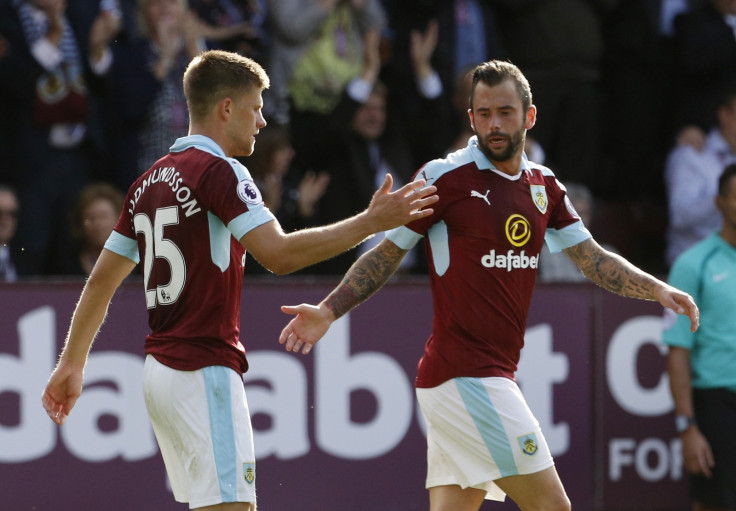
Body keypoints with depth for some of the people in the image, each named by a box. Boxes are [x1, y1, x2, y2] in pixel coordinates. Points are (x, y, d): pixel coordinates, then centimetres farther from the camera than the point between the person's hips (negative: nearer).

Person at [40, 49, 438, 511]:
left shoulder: (151, 182, 15)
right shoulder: (220, 171, -10)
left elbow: (101, 282, 19)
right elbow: (278, 254, -23)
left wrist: (72, 364, 26)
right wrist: (370, 222, -20)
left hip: (160, 369, 9)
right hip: (204, 371, -9)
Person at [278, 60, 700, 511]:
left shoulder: (543, 186, 14)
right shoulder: (444, 178, -6)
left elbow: (593, 260, 16)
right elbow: (387, 254, 0)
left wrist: (659, 290, 3)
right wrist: (328, 311, -9)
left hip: (494, 378, 7)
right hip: (463, 377, -7)